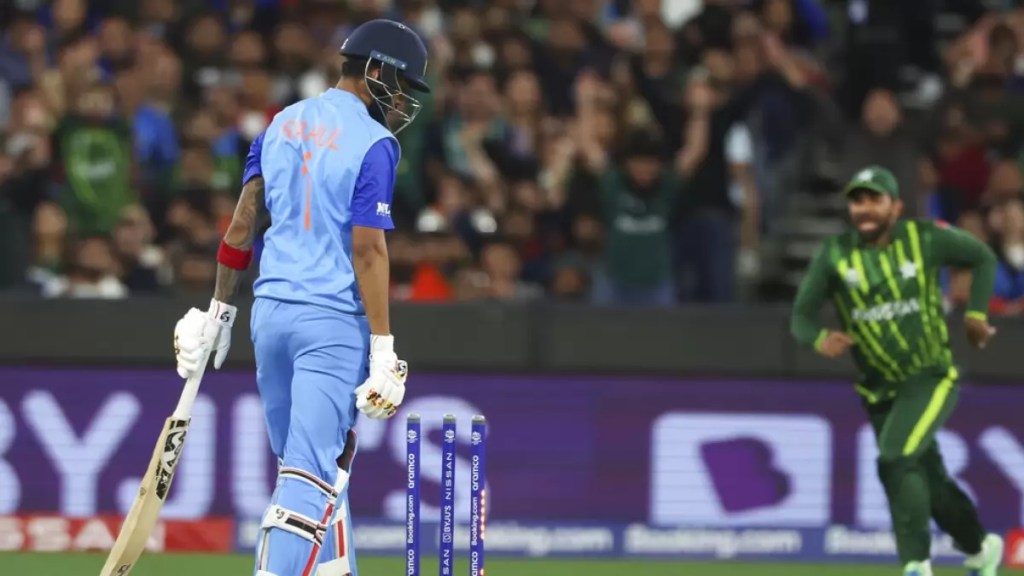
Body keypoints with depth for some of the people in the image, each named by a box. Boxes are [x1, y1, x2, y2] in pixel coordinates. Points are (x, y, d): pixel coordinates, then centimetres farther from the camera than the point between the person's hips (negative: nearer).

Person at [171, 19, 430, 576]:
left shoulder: (282, 126, 11)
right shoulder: (372, 143, -10)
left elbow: (243, 221, 11)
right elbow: (367, 248, -15)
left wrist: (219, 311, 16)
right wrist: (382, 350, -14)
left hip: (270, 312, 7)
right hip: (334, 320, -7)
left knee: (309, 463, 17)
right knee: (312, 471, -8)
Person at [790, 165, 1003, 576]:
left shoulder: (925, 240, -10)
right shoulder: (834, 255, -6)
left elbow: (983, 258, 7)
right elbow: (801, 316, -8)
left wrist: (976, 314, -2)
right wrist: (820, 339, -29)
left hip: (931, 378, -4)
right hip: (880, 391, 4)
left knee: (895, 461, -24)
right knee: (928, 482, 13)